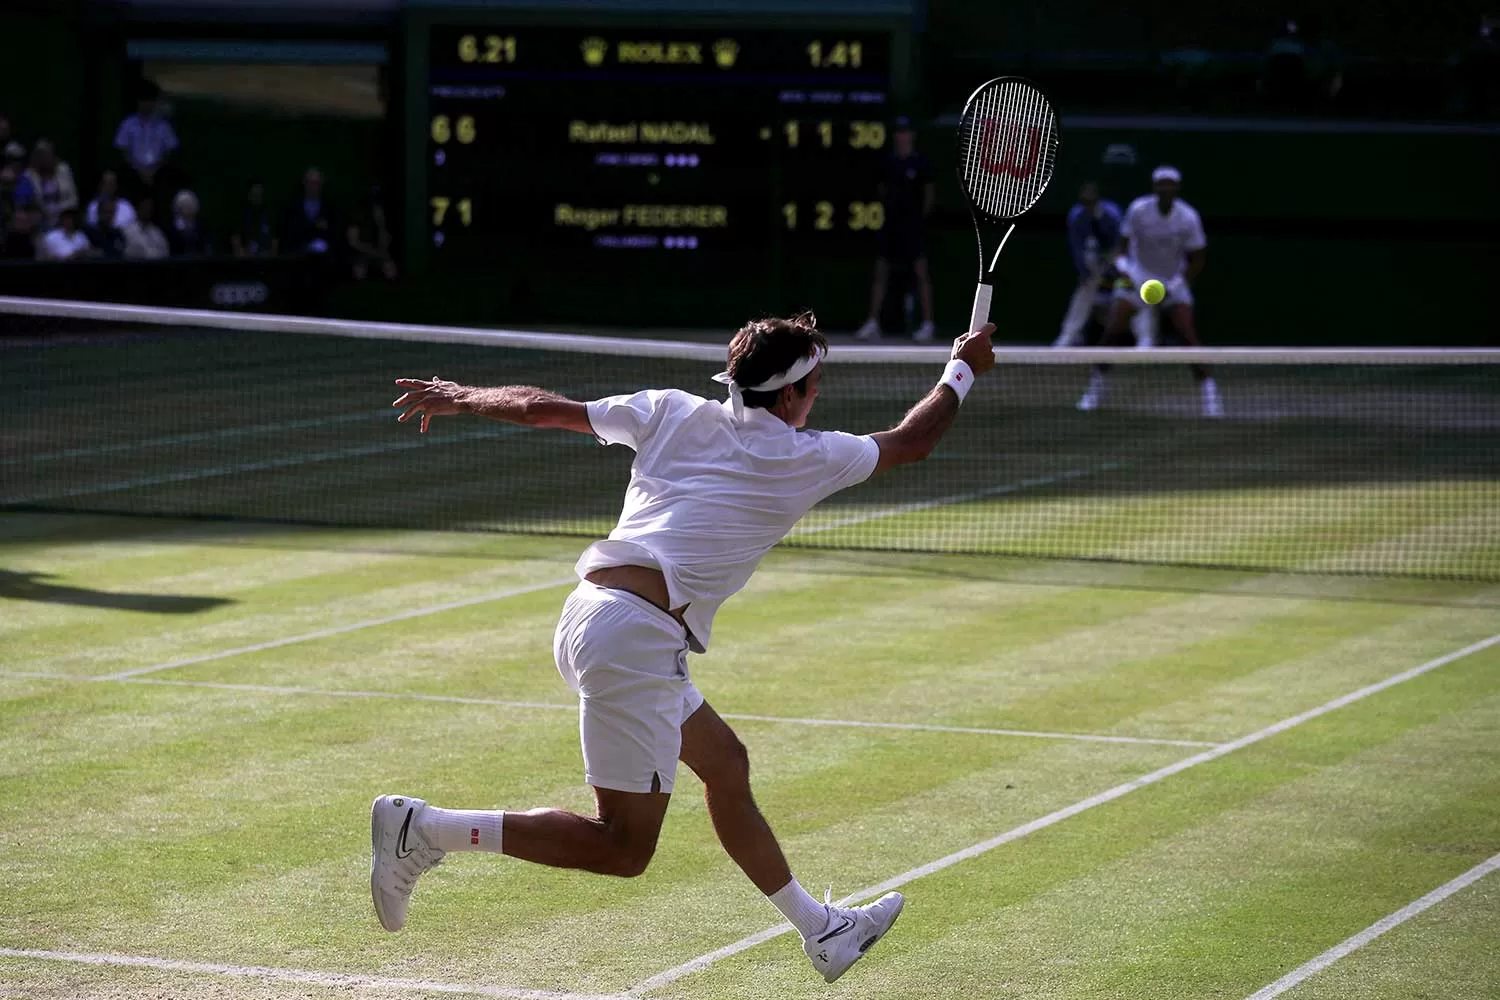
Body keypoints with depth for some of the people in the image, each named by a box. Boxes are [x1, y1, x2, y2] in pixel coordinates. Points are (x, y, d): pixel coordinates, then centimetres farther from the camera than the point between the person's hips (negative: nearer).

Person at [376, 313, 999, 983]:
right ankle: (425, 827, -15)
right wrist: (962, 370, 33)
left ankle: (819, 928, 33)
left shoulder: (672, 413, 13)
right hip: (636, 635, -9)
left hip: (589, 613, 9)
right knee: (623, 849, -6)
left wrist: (461, 397, 29)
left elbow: (542, 407, 13)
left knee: (725, 763, 22)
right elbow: (911, 442, 16)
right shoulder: (801, 459, 2)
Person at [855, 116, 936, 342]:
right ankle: (873, 322, 6)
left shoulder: (920, 163, -3)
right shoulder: (888, 163, 10)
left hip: (913, 224, -5)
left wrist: (921, 217, -5)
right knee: (880, 270, 3)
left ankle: (928, 323, -2)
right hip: (891, 222, 5)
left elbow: (930, 194, -2)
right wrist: (888, 209, 7)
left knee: (921, 271, -4)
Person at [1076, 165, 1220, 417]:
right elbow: (1124, 242, -1)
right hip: (1137, 276, 0)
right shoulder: (1138, 210, -15)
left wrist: (1182, 283, -14)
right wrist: (1122, 266, -17)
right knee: (1113, 330, -11)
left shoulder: (1189, 218, -15)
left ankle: (1209, 393, -9)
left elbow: (1196, 260, -3)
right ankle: (1095, 387, 5)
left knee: (1189, 334, -14)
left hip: (1173, 281, 0)